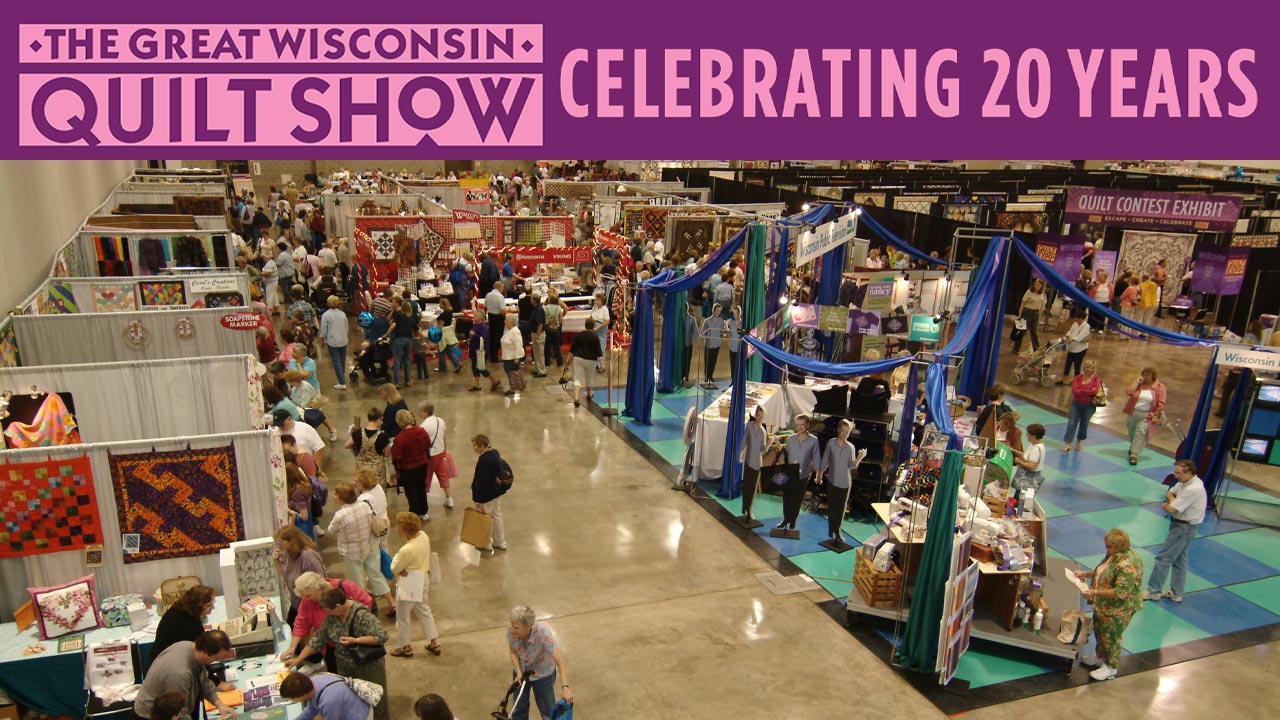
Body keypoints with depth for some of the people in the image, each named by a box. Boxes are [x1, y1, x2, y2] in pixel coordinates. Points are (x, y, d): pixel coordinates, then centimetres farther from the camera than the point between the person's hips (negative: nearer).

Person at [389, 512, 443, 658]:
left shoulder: (407, 550, -32)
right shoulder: (423, 536, -9)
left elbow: (394, 569, -19)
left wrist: (396, 557, -3)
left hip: (408, 587, -8)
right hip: (422, 582, 8)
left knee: (403, 617, 13)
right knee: (424, 612, 23)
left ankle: (406, 647, 30)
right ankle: (434, 643, 31)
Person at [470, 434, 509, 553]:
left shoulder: (484, 460, -28)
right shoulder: (494, 453, -1)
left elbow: (482, 482, -25)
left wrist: (479, 499, -18)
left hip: (488, 494, -9)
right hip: (497, 491, 9)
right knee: (497, 514, 20)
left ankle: (487, 544, 24)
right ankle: (501, 542, 33)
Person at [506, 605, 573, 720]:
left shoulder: (543, 634, -38)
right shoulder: (511, 631, -28)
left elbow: (559, 661, -40)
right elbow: (512, 651, -8)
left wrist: (565, 687, -49)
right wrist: (519, 672, -21)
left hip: (543, 673, -3)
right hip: (521, 671, 3)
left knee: (548, 710, 8)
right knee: (519, 708, 15)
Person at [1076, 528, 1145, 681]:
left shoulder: (1128, 565, -33)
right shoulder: (1114, 554, -3)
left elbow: (1121, 593, -33)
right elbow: (1103, 571, 15)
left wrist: (1095, 592, -30)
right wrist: (1086, 574, 1)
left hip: (1118, 610, -9)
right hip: (1103, 605, 9)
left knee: (1111, 637, 10)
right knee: (1099, 630, 25)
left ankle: (1111, 668, 31)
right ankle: (1101, 658, 47)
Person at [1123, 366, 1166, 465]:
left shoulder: (1159, 387, -7)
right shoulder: (1138, 384, 1)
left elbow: (1161, 404, -6)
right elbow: (1128, 392, -13)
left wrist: (1156, 415, -9)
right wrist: (1137, 382, -16)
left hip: (1147, 415, -4)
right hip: (1133, 413, 4)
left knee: (1141, 432, -17)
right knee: (1132, 432, 18)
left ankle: (1134, 455, -17)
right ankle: (1133, 447, 48)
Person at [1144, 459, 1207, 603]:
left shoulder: (1193, 489, -28)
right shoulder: (1185, 482, 1)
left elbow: (1171, 509, -28)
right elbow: (1169, 493, 13)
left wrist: (1166, 505, -6)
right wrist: (1172, 499, -9)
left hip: (1183, 527, -10)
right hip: (1184, 526, 10)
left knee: (1163, 558, -2)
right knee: (1180, 559, 18)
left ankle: (1153, 591, 7)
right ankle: (1176, 593, 29)